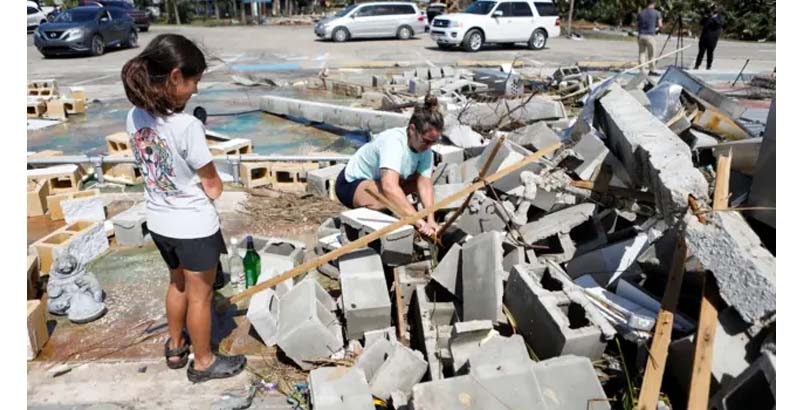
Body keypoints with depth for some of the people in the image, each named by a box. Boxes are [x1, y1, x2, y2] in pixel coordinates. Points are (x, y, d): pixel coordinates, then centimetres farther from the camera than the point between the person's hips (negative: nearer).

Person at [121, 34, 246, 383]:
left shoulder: (135, 117, -5)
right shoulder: (187, 126, -27)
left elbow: (150, 165, 7)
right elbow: (214, 187, -18)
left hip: (158, 222, 7)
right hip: (194, 227, -7)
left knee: (178, 283, 28)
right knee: (199, 295, 13)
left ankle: (175, 347, 47)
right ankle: (203, 362, 32)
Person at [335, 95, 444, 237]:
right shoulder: (393, 141, -34)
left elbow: (424, 184, -18)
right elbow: (389, 187, -47)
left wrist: (430, 220, -31)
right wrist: (419, 221, -50)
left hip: (379, 179, 8)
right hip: (351, 184, -7)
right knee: (391, 196, -36)